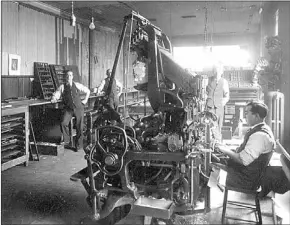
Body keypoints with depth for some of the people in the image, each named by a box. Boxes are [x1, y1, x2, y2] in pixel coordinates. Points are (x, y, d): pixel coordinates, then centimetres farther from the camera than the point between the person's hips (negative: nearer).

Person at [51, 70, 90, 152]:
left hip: (78, 108, 0)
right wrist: (54, 99, -19)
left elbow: (88, 91, 19)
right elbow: (56, 95, 2)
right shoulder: (62, 87, 7)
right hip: (68, 109, 0)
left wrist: (85, 100, 10)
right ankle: (66, 141, 1)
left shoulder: (77, 85, 9)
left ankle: (79, 145, 16)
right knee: (63, 123, -21)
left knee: (79, 127, 0)